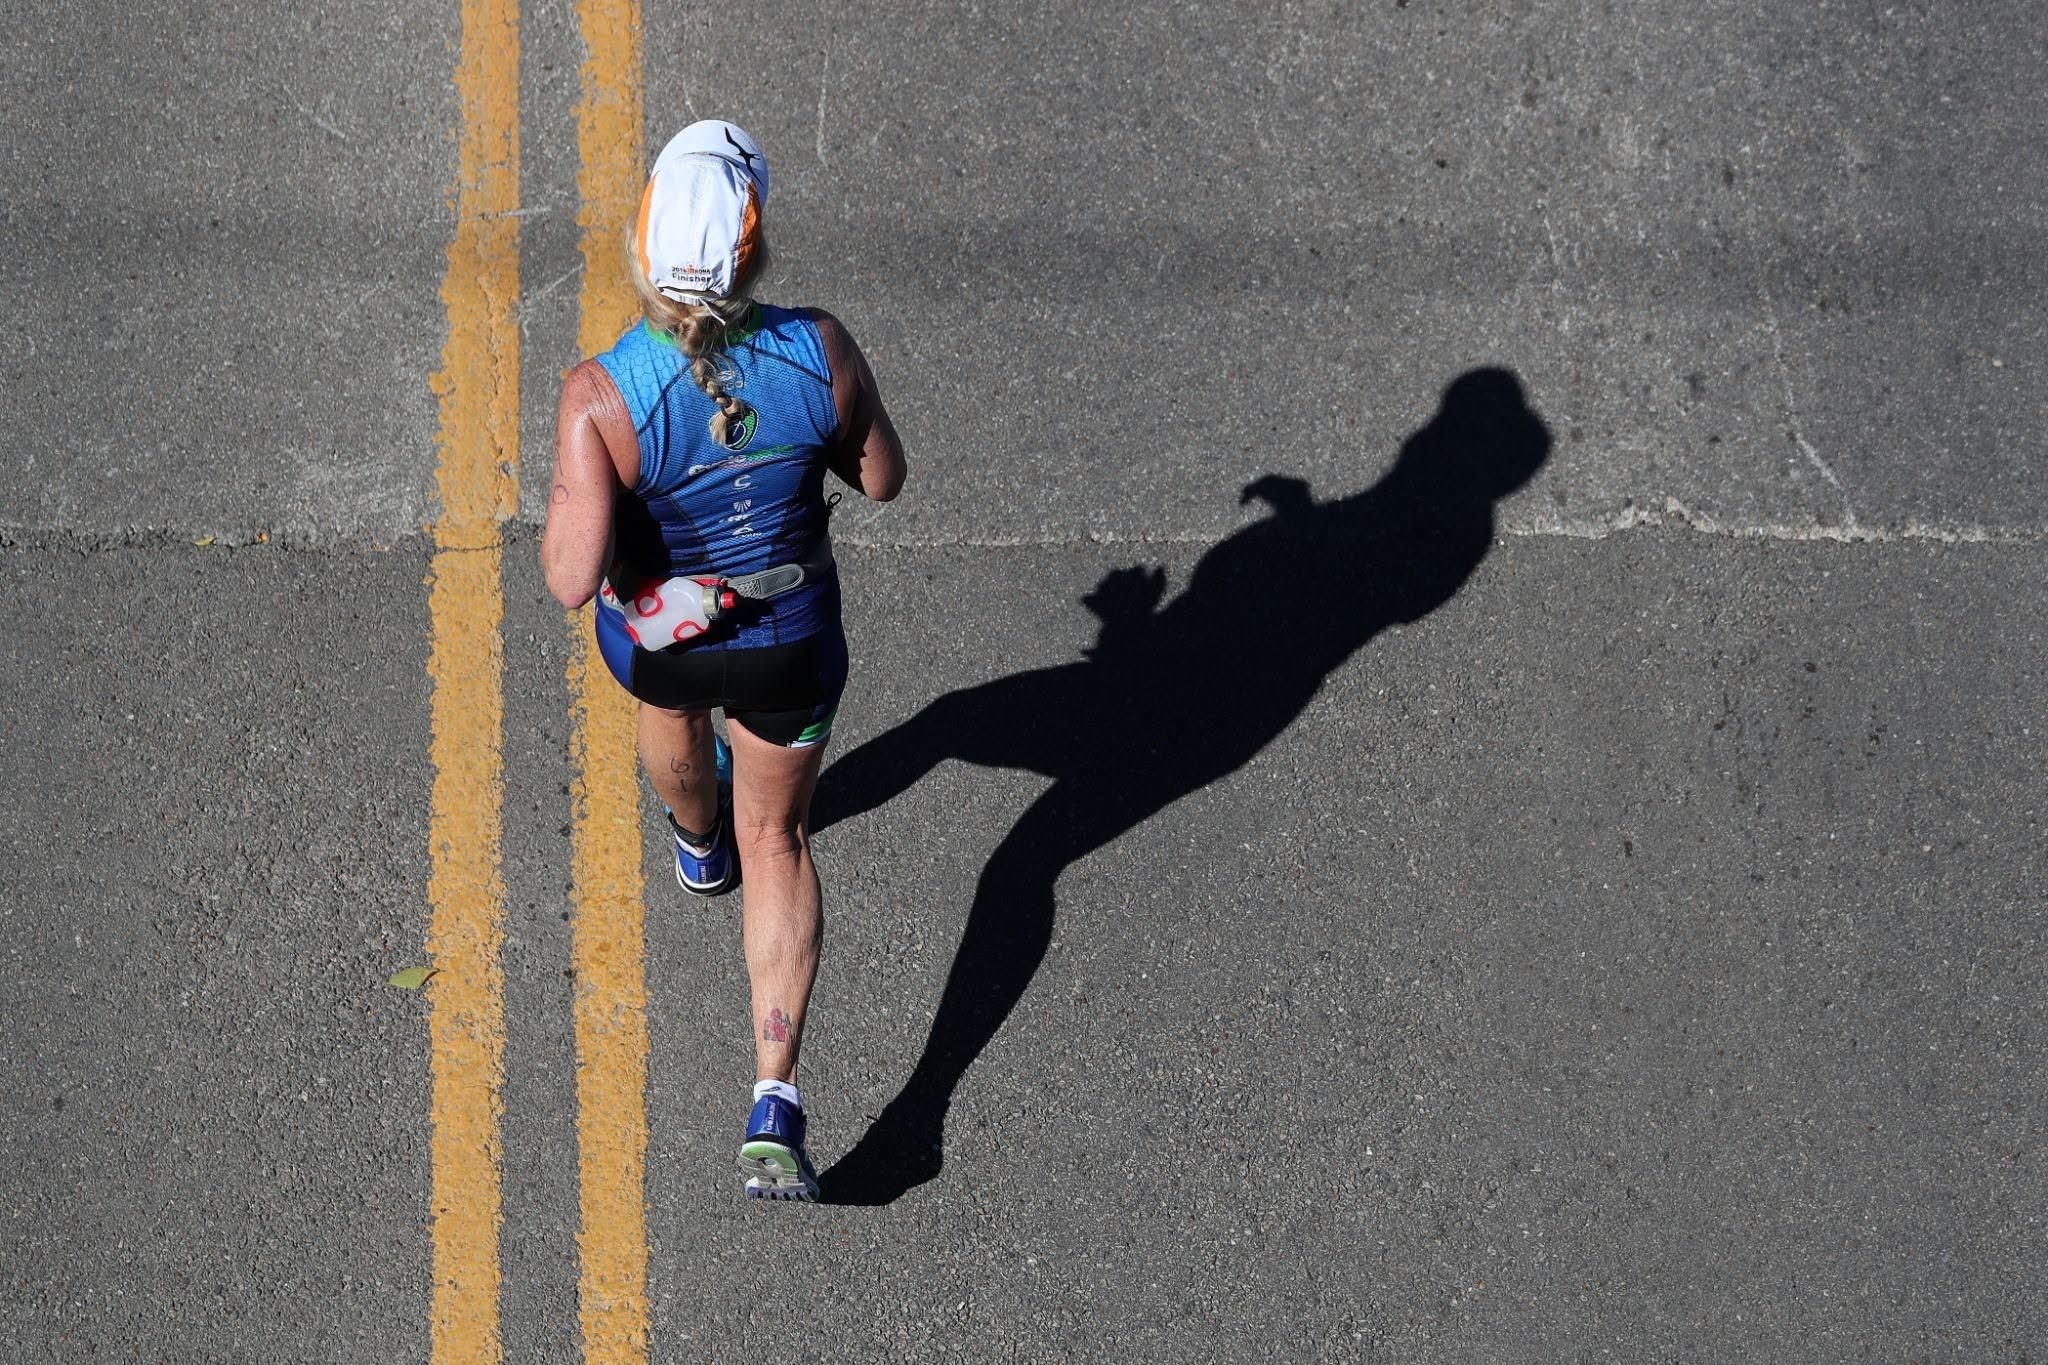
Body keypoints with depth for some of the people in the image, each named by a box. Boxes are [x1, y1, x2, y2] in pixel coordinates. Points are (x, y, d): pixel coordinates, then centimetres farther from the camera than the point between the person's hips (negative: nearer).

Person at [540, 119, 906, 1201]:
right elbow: (882, 477, -9)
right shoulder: (820, 353, -27)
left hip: (655, 633, 0)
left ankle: (700, 843, 73)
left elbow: (571, 579, -30)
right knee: (778, 843, 21)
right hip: (792, 641, 0)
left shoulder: (601, 396, -34)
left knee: (669, 707, 38)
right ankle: (774, 1102, 9)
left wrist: (569, 508, -10)